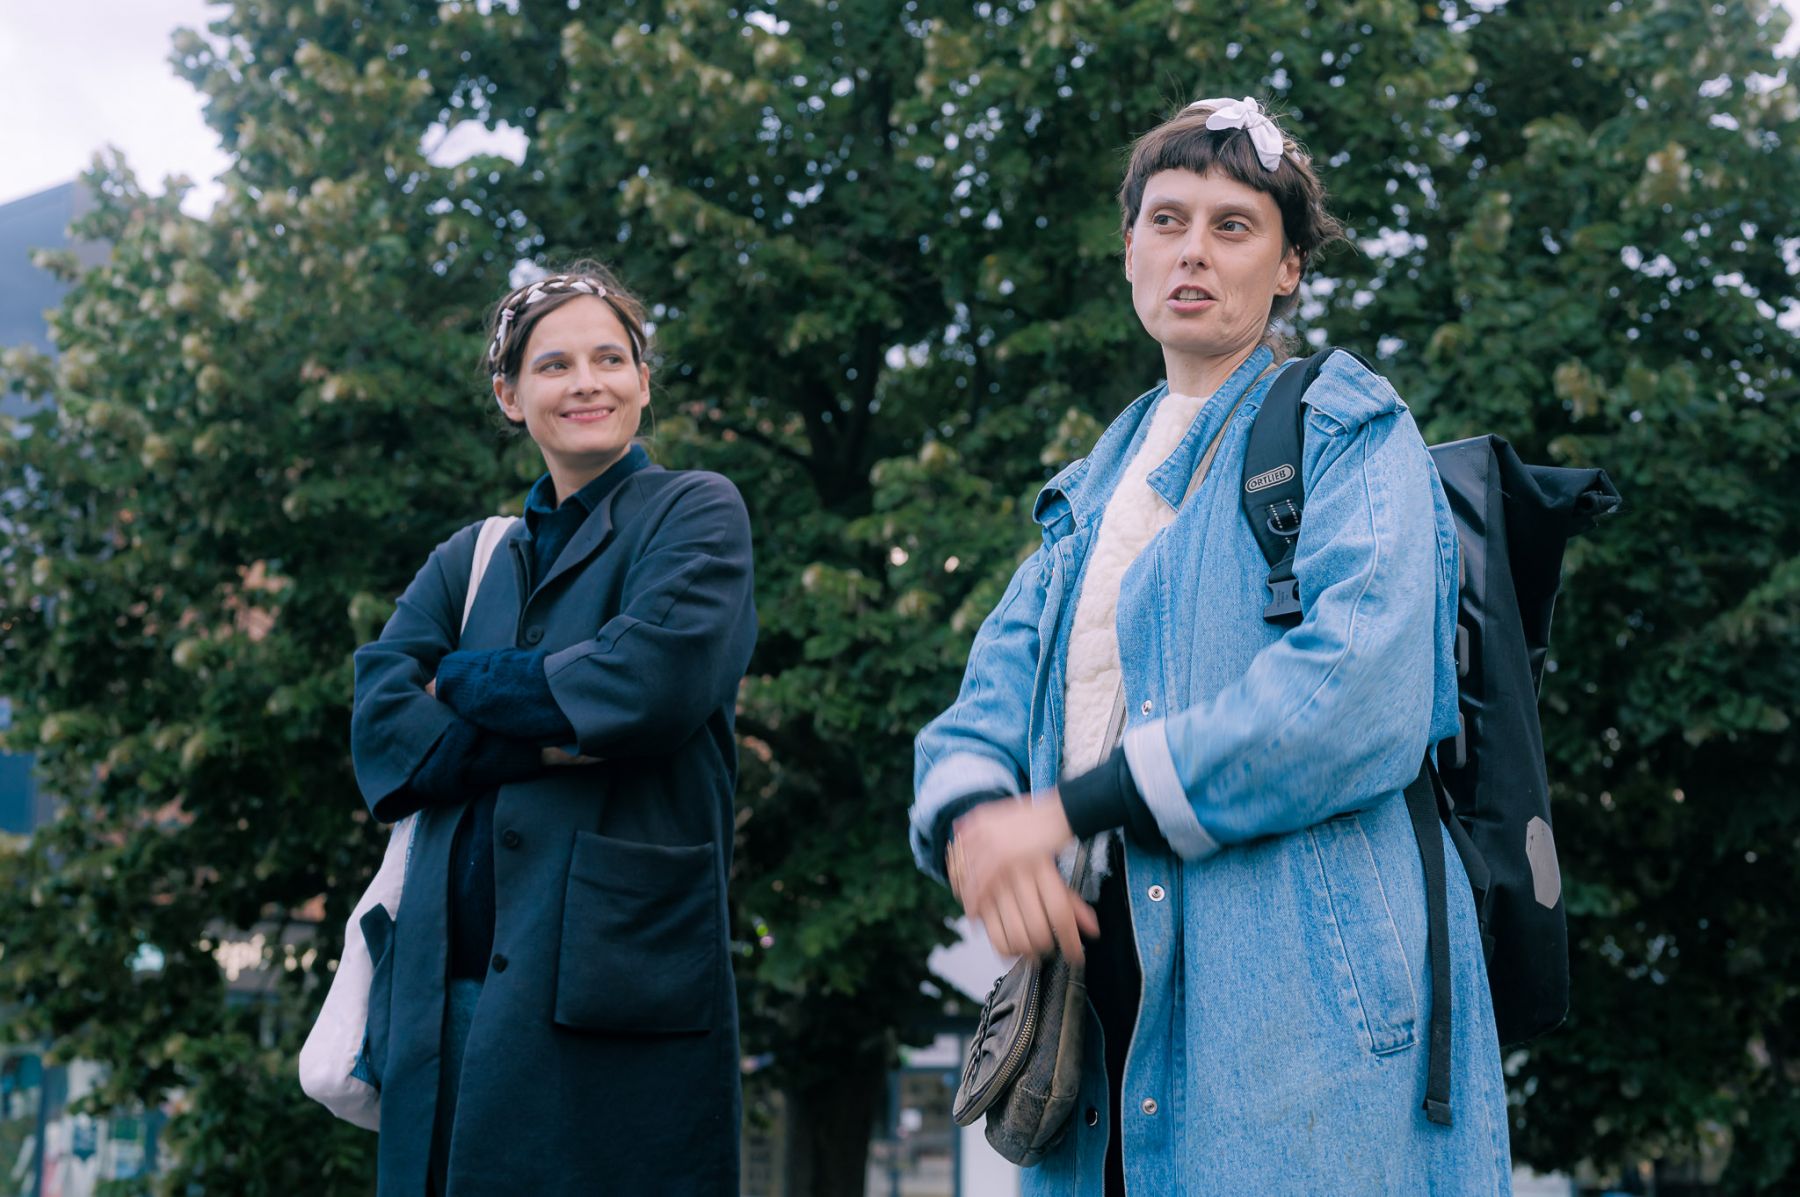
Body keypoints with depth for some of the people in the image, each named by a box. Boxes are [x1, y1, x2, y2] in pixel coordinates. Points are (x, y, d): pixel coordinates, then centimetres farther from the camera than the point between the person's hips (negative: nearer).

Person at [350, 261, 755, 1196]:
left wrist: (464, 681, 0)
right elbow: (380, 733, 4)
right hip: (445, 994, 5)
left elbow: (653, 681, -14)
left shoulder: (694, 513, 5)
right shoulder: (469, 560, 19)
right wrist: (556, 738, -12)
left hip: (610, 992, -5)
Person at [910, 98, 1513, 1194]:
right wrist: (972, 818, -12)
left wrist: (1075, 805, -15)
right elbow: (992, 701, 13)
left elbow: (1363, 694, -16)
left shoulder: (1350, 436, 1)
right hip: (1101, 966, 6)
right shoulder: (1094, 491, 22)